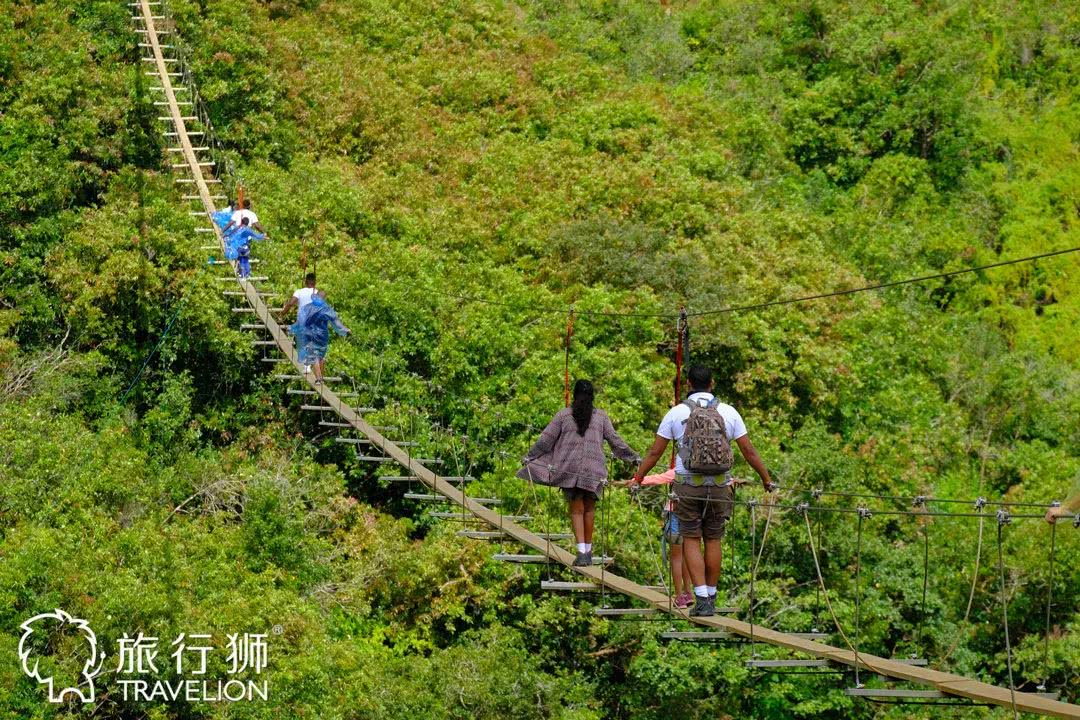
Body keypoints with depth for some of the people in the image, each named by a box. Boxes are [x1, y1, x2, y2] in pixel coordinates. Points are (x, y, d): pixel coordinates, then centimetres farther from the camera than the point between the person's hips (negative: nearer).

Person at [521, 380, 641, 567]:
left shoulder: (563, 415, 4)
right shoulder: (601, 416, 7)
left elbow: (546, 440, 6)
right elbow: (615, 441, 8)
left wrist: (530, 456, 18)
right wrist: (633, 457, 19)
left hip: (569, 469, -1)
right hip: (594, 470, 1)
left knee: (576, 510, 2)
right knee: (589, 509, 13)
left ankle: (581, 551, -11)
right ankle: (588, 550, 17)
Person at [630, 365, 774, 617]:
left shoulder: (677, 412, 1)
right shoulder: (728, 412, 3)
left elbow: (655, 452, 3)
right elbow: (748, 451, 6)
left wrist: (637, 478, 14)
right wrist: (766, 479, 16)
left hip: (687, 484, -1)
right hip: (720, 486, 1)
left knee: (691, 540, 4)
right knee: (713, 540, 10)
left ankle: (701, 598, -7)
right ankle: (711, 598, 15)